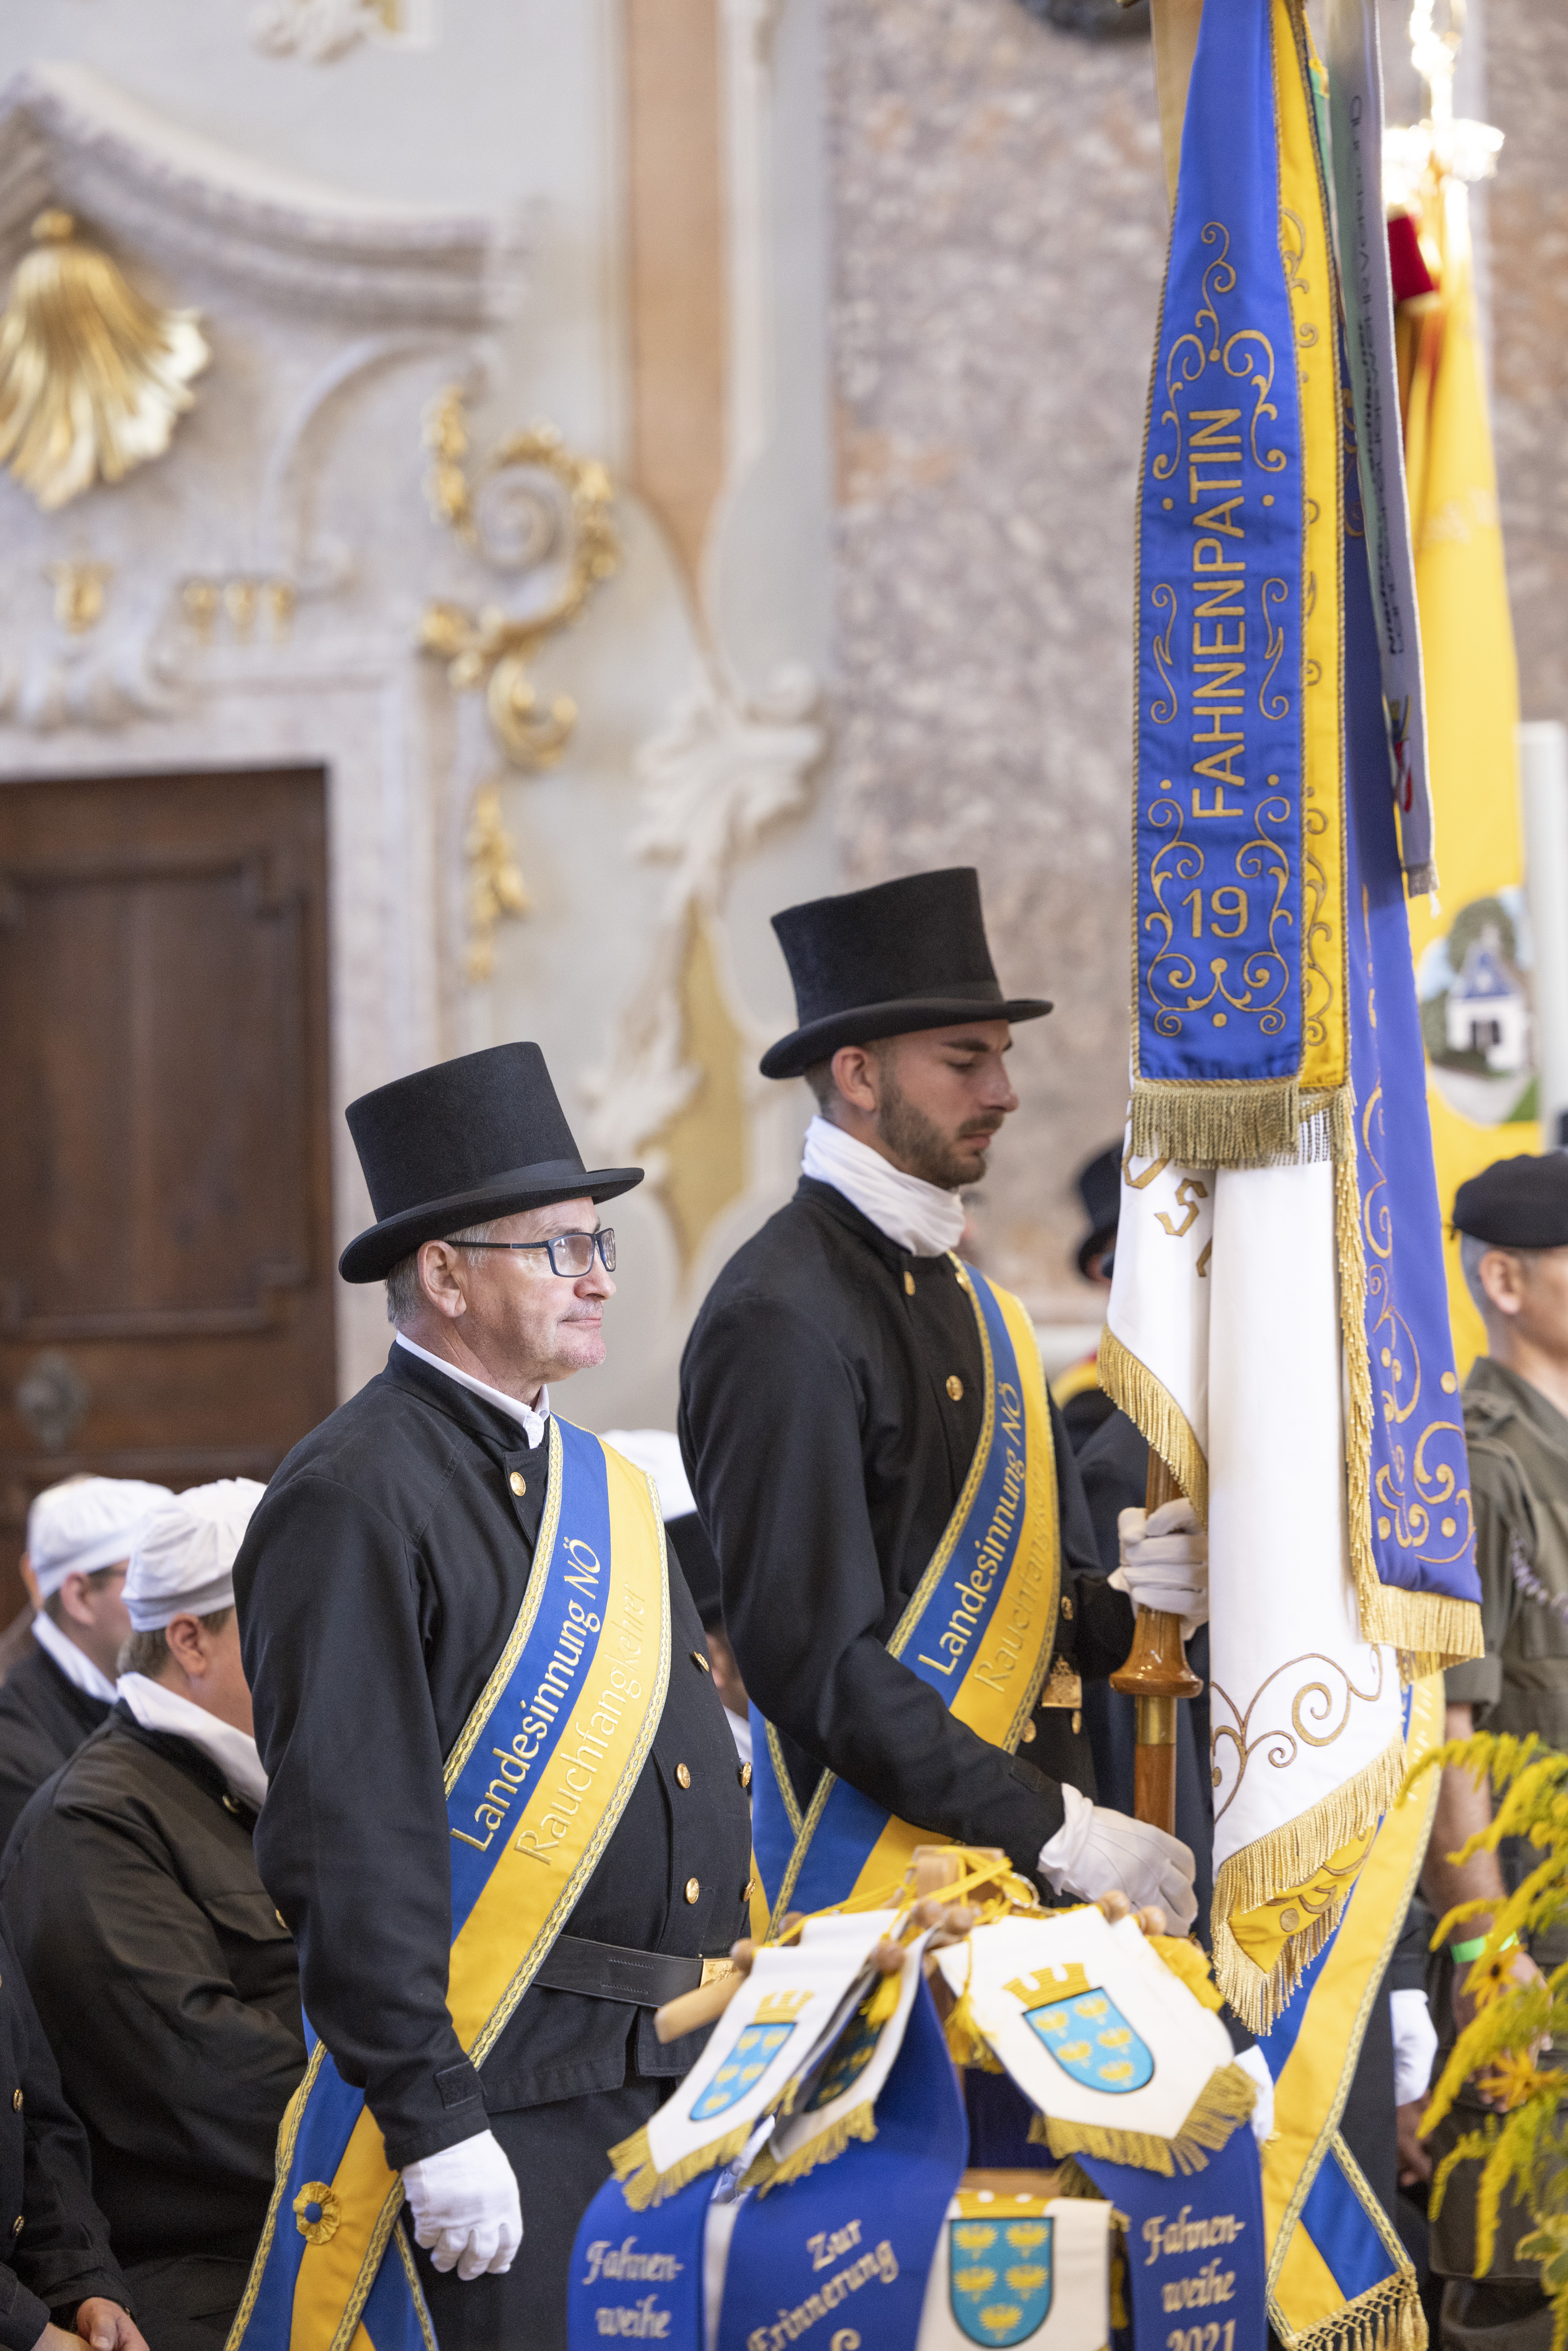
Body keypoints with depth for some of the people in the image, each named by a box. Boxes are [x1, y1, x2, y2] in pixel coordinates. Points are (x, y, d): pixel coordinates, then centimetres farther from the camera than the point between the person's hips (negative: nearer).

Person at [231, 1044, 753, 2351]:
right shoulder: (355, 1504, -11)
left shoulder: (599, 1487, 17)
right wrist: (435, 2126, -20)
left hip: (687, 2088, 8)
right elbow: (345, 1850, -17)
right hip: (509, 2088, -8)